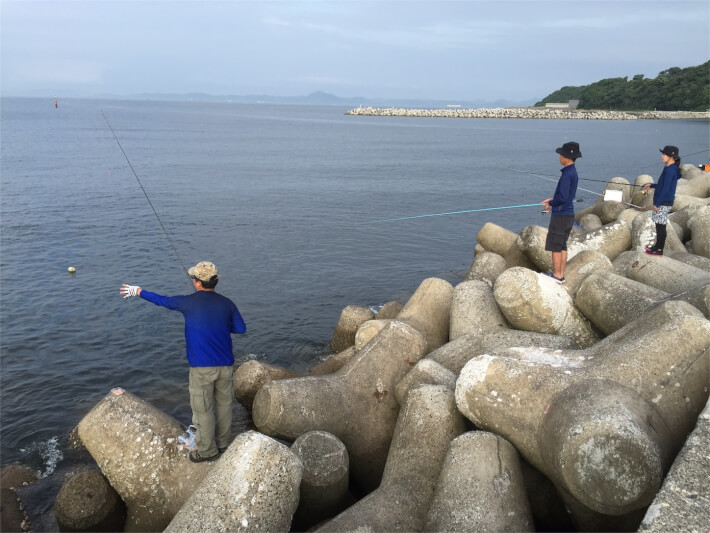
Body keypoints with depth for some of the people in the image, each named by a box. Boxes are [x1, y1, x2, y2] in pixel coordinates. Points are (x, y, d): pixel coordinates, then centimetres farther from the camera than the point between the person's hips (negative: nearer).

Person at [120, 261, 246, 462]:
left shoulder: (189, 303, -9)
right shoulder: (226, 303, -2)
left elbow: (161, 300, 5)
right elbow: (241, 328, 4)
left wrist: (138, 291, 21)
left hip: (202, 367, -4)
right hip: (225, 365, 4)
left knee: (203, 408, 9)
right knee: (224, 404, 17)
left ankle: (207, 451, 19)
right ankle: (222, 443, 32)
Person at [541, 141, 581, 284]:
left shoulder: (567, 174, -20)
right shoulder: (573, 172, 10)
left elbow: (563, 197, -25)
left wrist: (551, 204, -8)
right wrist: (552, 199, 11)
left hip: (560, 215, -9)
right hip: (569, 215, 9)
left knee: (555, 246, -1)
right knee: (562, 245, 14)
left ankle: (556, 275, 5)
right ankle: (560, 274, 20)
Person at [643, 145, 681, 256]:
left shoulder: (670, 170, -18)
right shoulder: (671, 168, 13)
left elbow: (665, 188, -20)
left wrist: (657, 203, -18)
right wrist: (652, 185, 24)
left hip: (664, 202, -10)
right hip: (663, 201, 10)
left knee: (661, 226, -4)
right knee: (659, 225, 16)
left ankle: (659, 250, 2)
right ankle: (657, 246, 25)